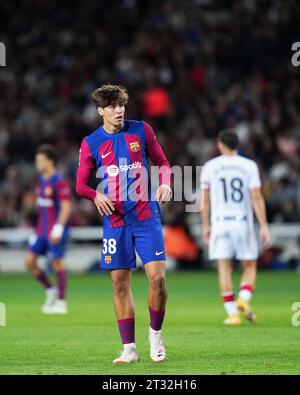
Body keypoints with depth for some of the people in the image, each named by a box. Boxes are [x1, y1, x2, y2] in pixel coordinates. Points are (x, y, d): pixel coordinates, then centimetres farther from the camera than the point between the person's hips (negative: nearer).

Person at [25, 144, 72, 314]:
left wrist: (58, 228, -23)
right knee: (29, 261, 2)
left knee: (57, 263, -2)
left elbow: (66, 207, -17)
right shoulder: (42, 180, 13)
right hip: (42, 230, 8)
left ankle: (61, 302, 7)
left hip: (55, 231, -8)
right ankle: (51, 291, 16)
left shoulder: (60, 182, -13)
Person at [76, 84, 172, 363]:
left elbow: (162, 162, 13)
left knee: (157, 277, -11)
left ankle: (155, 333, 12)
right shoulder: (91, 144, 3)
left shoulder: (141, 130, 4)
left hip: (146, 217, -1)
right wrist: (96, 196, -14)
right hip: (114, 221, 1)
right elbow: (80, 184, 7)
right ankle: (129, 348, 7)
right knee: (120, 282, 0)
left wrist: (165, 183, -8)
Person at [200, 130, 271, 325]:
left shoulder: (210, 167, 2)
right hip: (244, 223, 0)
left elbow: (205, 200, 5)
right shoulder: (249, 166, -1)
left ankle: (232, 313, -4)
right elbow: (257, 197, -7)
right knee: (250, 266, 11)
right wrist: (264, 226, -5)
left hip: (220, 223, 0)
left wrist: (206, 226, 15)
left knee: (225, 269, 2)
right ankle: (244, 299, -14)